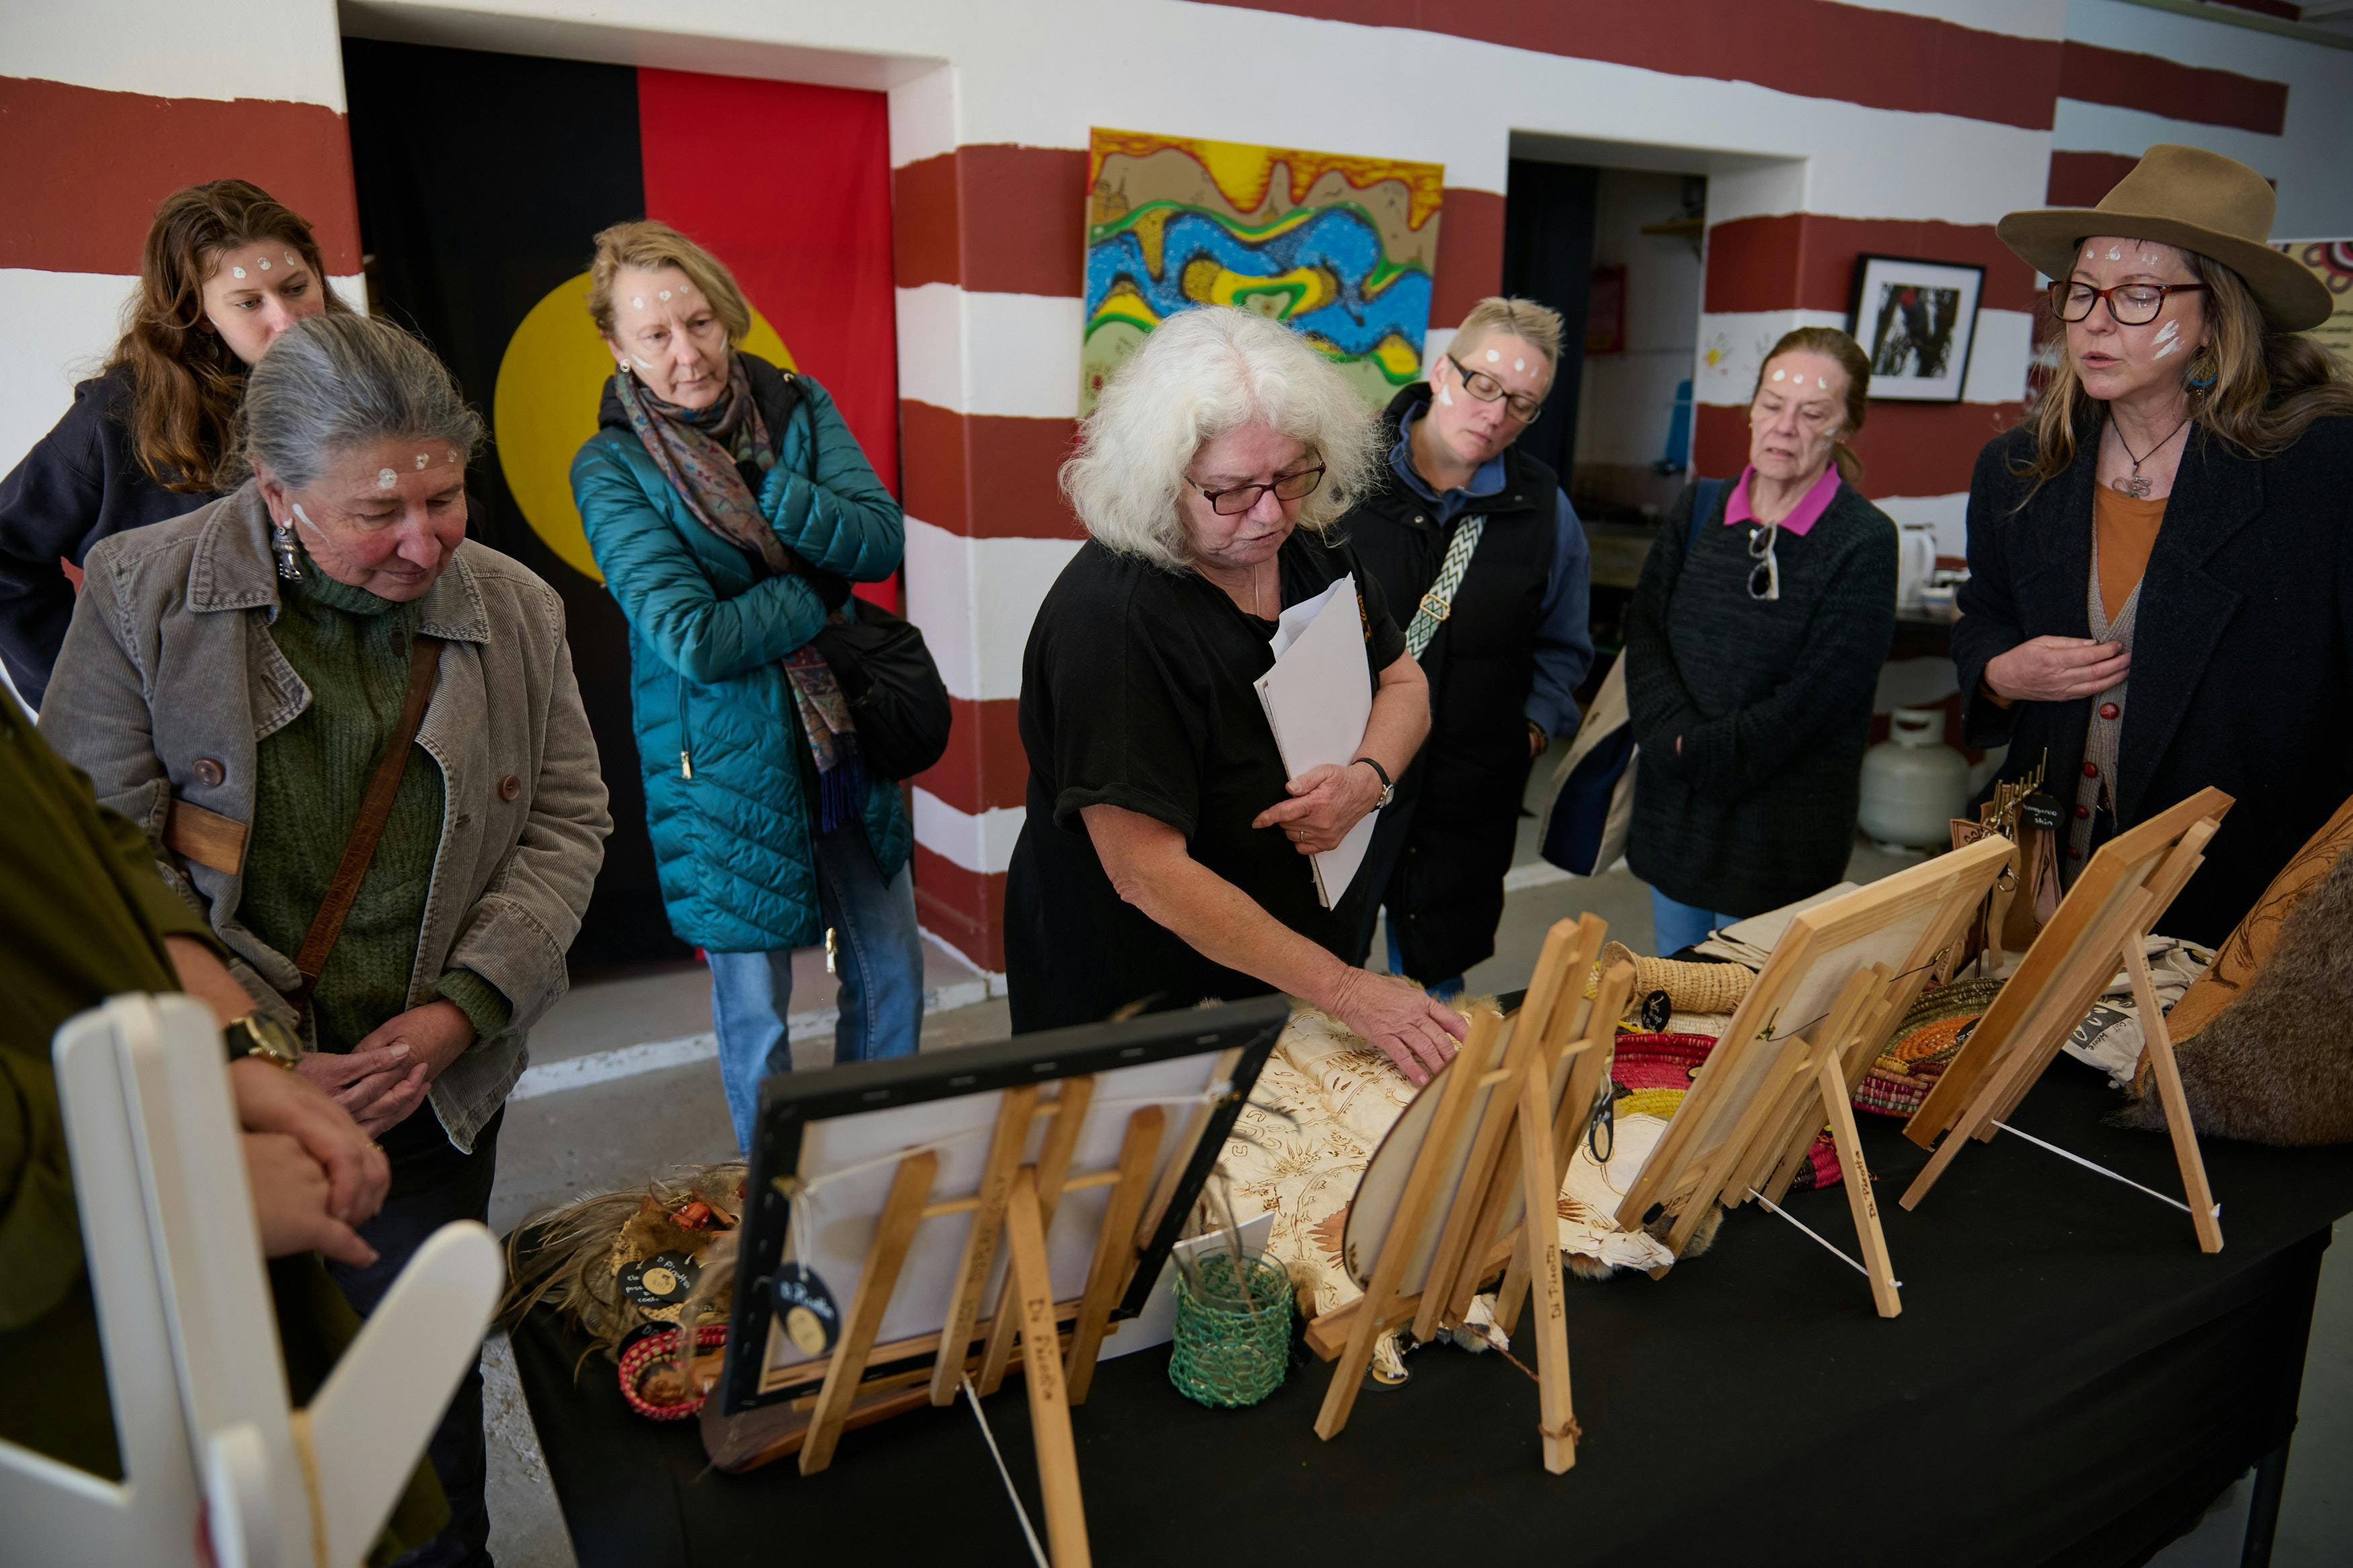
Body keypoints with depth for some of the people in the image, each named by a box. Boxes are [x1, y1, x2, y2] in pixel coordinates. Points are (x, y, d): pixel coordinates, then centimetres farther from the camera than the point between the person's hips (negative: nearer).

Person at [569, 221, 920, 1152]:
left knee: (892, 975, 15)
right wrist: (820, 590, -12)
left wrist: (760, 489, -22)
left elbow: (882, 541, -12)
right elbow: (695, 640, -19)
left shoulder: (798, 407, 1)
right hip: (724, 761, -4)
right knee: (754, 1007, 10)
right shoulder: (610, 469, -10)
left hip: (844, 734, 4)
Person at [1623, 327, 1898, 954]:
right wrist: (1675, 732, -14)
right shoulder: (1699, 511, 6)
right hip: (1673, 813, 5)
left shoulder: (1864, 542, -9)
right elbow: (1644, 629, 1)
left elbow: (1818, 697, -14)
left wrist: (1699, 753, -14)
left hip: (1781, 830, -4)